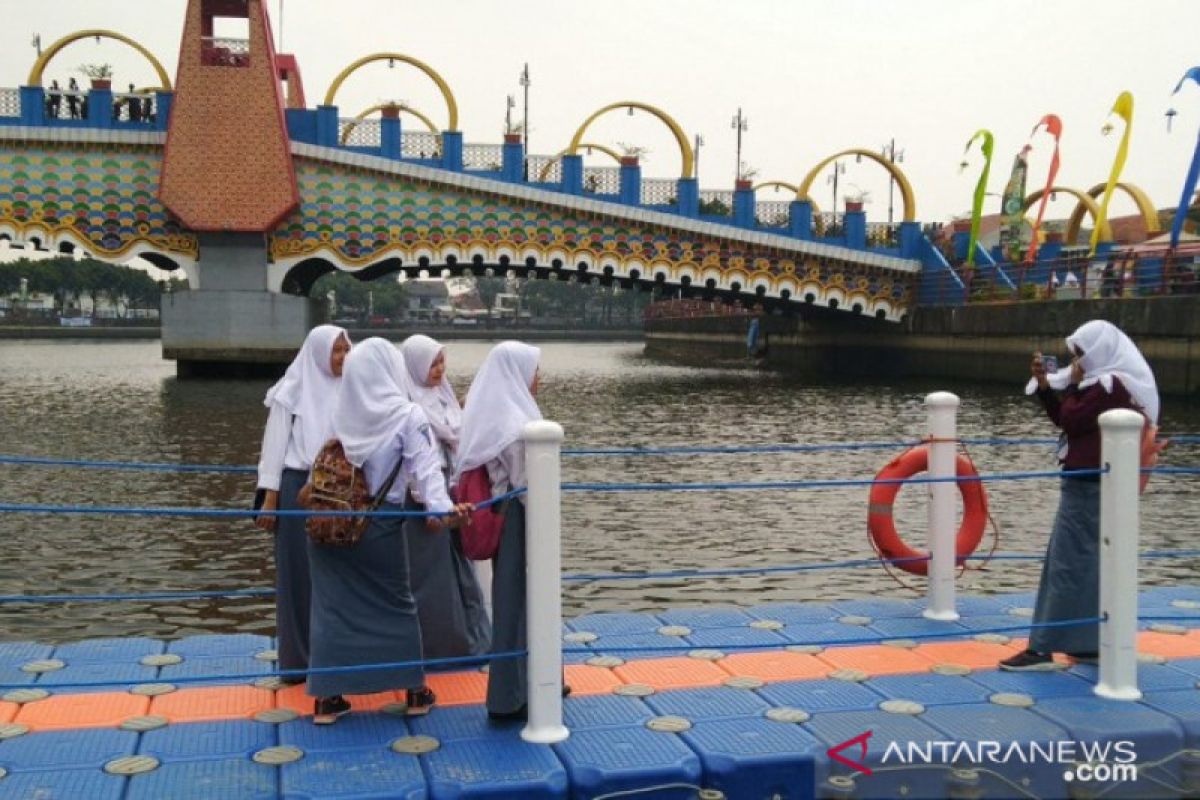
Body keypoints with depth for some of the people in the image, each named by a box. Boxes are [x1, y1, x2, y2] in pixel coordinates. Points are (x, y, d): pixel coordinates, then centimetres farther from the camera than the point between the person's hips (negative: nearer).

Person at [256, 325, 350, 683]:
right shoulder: (294, 391, -3)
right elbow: (274, 445, -3)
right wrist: (270, 498, -7)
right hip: (300, 490, -3)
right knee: (300, 574, 4)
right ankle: (299, 657, 14)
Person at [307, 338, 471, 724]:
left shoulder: (339, 413, -1)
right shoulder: (407, 415, -10)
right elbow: (424, 467, -21)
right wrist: (442, 506, -28)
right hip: (380, 526, -2)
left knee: (332, 605, 9)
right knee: (396, 605, 13)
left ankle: (326, 697, 11)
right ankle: (415, 691, 21)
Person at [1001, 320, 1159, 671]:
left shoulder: (1108, 385, -16)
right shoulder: (1110, 382, 16)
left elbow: (1070, 420, -17)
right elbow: (1063, 417, 16)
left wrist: (1073, 384, -6)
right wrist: (1044, 382, 6)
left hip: (1088, 485, -11)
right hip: (1097, 483, 11)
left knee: (1066, 563, -9)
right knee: (1093, 562, 14)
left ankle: (1042, 648, -8)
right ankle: (1093, 642, 21)